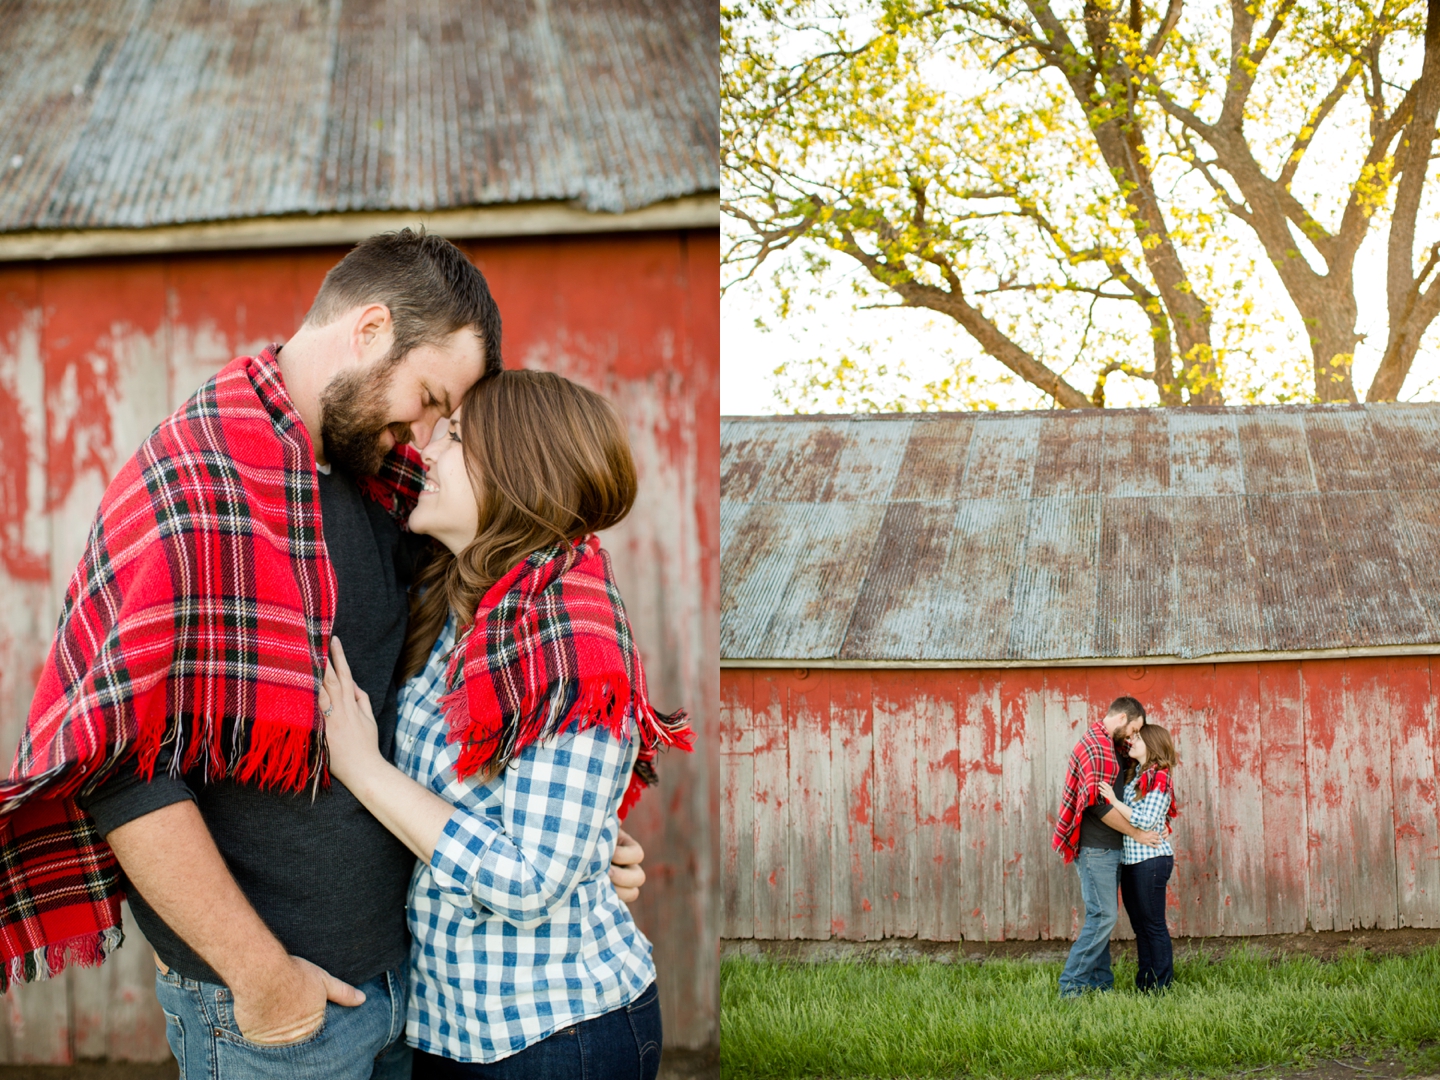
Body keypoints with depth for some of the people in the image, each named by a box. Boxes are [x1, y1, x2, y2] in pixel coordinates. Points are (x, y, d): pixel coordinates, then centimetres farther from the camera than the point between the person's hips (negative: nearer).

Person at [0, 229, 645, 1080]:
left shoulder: (376, 480, 9)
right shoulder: (198, 481, -17)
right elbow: (119, 766, -22)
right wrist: (261, 976, -18)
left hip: (394, 969, 8)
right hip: (273, 1005, -8)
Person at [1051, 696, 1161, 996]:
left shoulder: (1102, 743, 19)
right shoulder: (1097, 746, -15)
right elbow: (1100, 804, -22)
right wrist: (1136, 834, -12)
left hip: (1106, 848, 11)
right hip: (1096, 848, -11)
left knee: (1102, 917, 11)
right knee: (1103, 916, -11)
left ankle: (1101, 983, 15)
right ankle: (1071, 986, -8)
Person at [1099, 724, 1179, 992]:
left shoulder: (1159, 779, -13)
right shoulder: (1132, 774, 10)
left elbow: (1145, 821, -20)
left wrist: (1114, 801, -21)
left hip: (1151, 860, -9)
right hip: (1130, 860, 9)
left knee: (1153, 924, -1)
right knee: (1139, 924, 13)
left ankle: (1161, 985, 6)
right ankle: (1143, 982, 21)